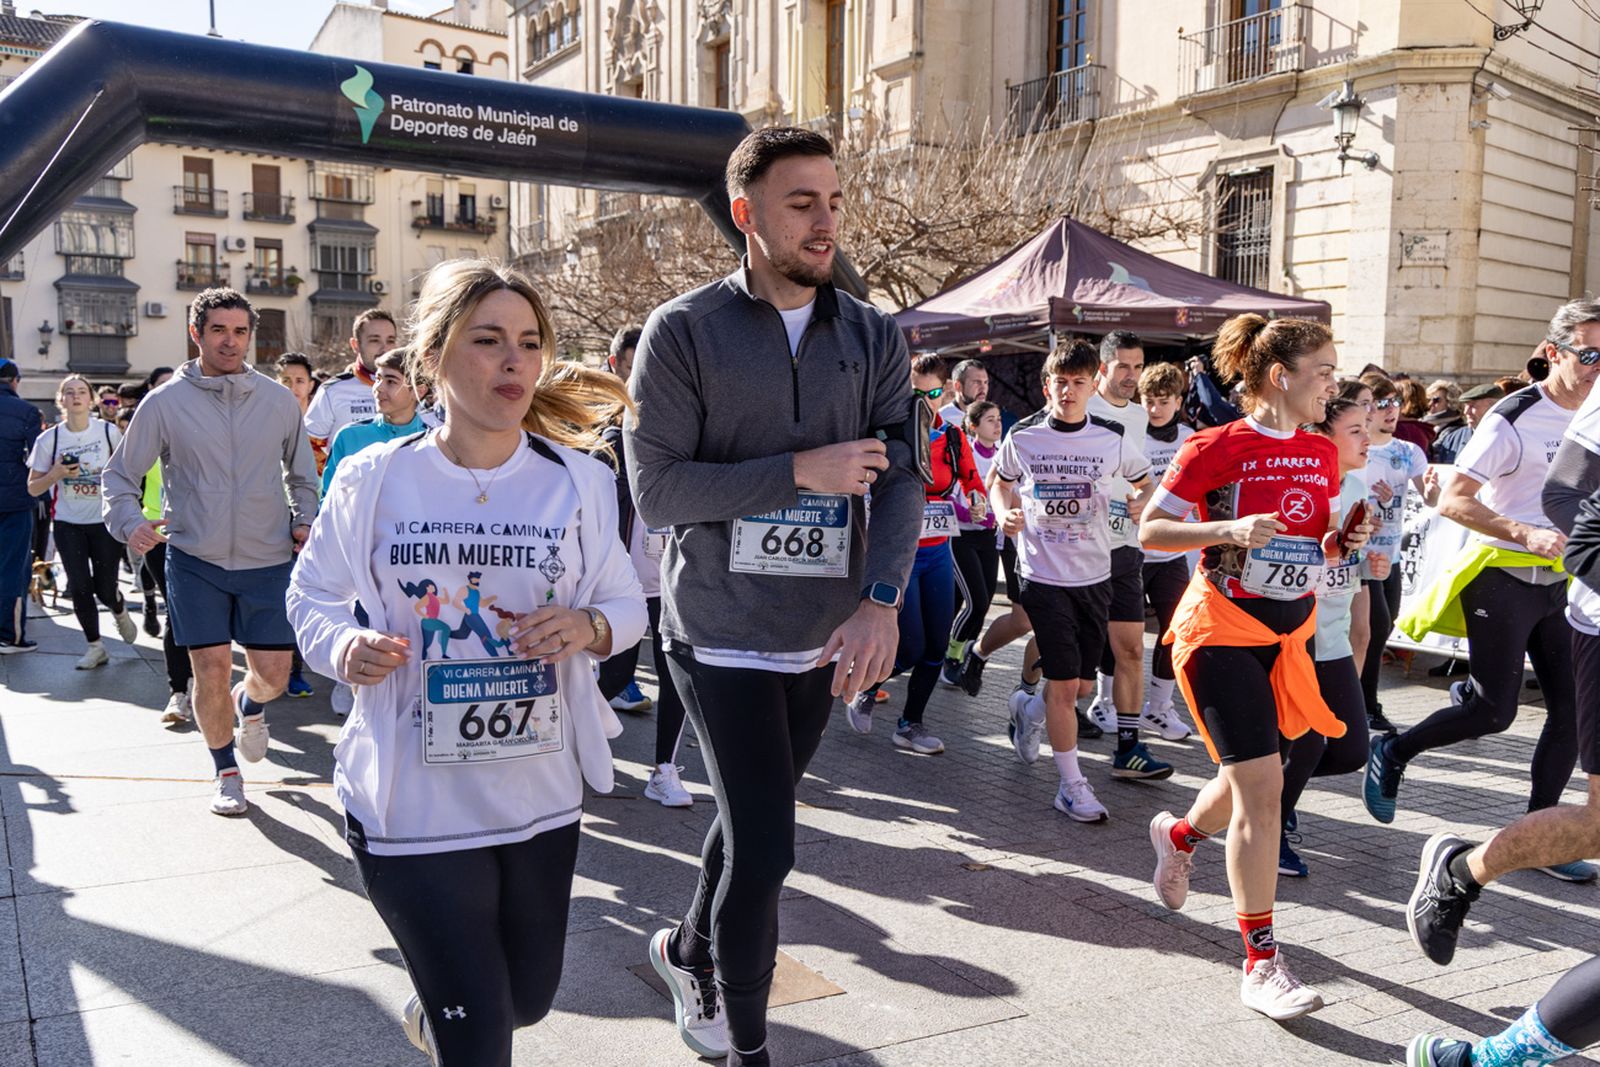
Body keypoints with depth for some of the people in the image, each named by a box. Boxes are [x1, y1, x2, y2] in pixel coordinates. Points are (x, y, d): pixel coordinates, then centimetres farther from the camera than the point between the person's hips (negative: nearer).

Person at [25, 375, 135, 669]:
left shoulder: (109, 432, -6)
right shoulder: (49, 439, -3)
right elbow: (33, 488, 3)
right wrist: (57, 474, -16)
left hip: (105, 521, -1)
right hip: (68, 524, 1)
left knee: (105, 588, 0)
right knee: (79, 587, -3)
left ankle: (120, 611, 37)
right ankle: (95, 647, 14)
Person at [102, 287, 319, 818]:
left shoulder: (280, 400, 4)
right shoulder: (164, 404, -2)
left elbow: (302, 475, 16)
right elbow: (120, 476, 5)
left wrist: (304, 520, 0)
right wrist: (130, 523, -13)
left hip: (269, 560, 1)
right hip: (195, 559, -1)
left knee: (273, 674, 1)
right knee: (211, 670, -2)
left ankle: (249, 706, 39)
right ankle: (226, 772, 22)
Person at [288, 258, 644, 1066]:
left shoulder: (580, 482, -3)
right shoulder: (372, 479, -7)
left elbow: (627, 603, 4)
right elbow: (311, 594, 5)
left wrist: (590, 626, -18)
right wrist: (344, 646, -16)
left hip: (542, 795, 3)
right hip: (410, 805, -3)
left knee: (528, 1001, 23)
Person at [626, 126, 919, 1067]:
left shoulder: (875, 338, 3)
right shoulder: (684, 331, -7)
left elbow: (901, 478, -5)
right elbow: (656, 487, -12)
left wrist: (881, 601, -21)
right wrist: (800, 471, -20)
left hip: (826, 634, 5)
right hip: (723, 630, -4)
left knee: (755, 815, 21)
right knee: (765, 842, -5)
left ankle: (690, 951, 48)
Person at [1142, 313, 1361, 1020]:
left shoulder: (1321, 455, 8)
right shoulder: (1216, 447, -11)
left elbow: (1318, 548, 18)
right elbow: (1150, 529, -10)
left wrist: (1345, 542, -4)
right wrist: (1230, 530, -24)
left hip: (1290, 629, 7)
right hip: (1223, 627, -7)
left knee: (1251, 778, 16)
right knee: (1261, 785, -12)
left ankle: (1180, 834, 50)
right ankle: (1261, 964, -2)